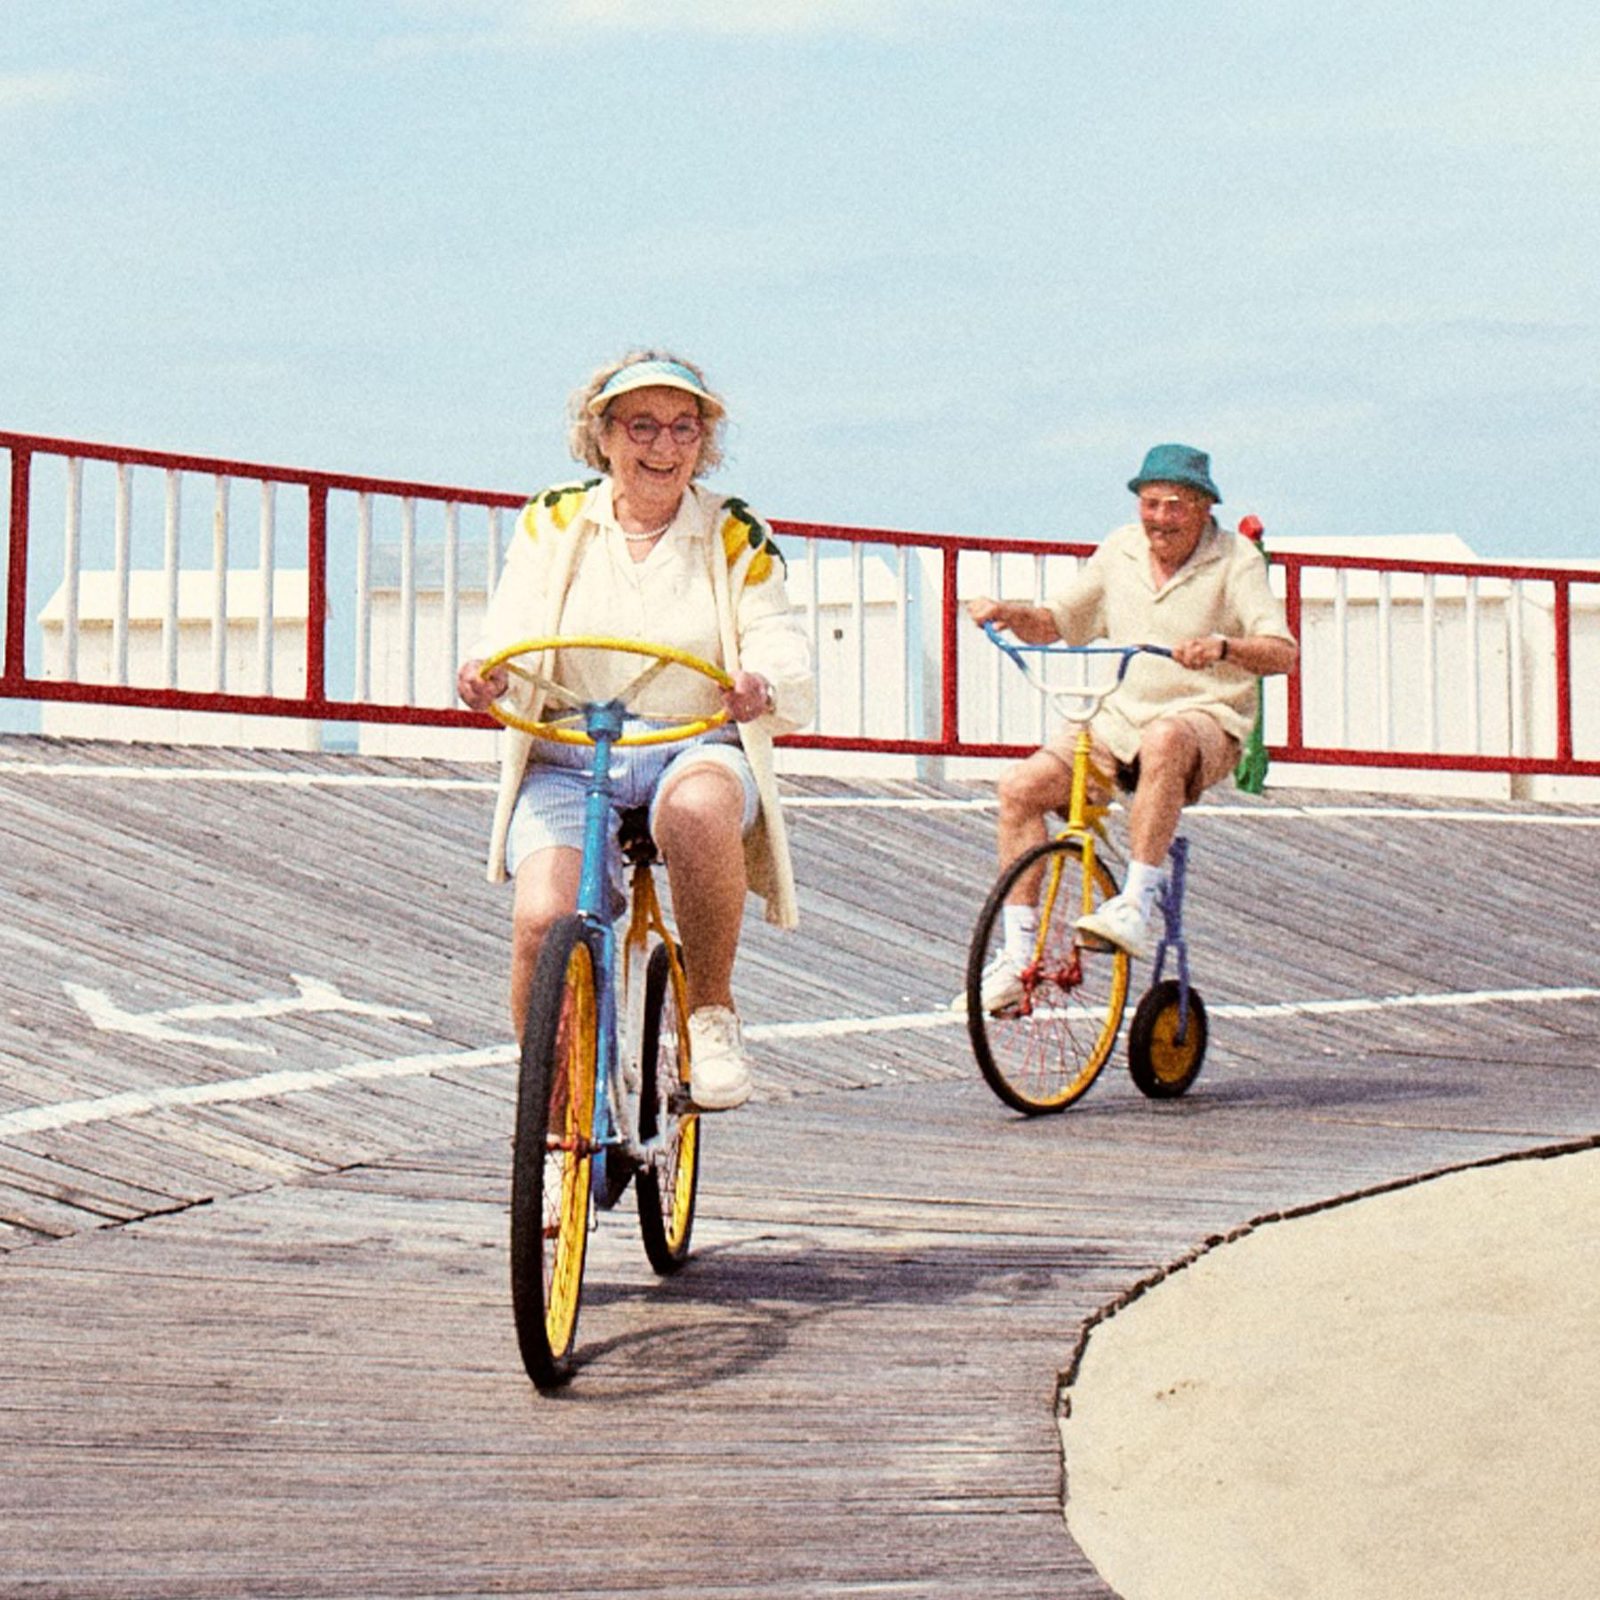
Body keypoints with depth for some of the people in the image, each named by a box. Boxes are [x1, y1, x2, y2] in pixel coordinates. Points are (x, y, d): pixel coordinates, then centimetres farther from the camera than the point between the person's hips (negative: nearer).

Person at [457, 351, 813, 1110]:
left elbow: (784, 652, -1)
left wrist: (763, 684, -27)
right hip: (565, 764, 1)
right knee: (543, 921, -27)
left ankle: (712, 1010, -16)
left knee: (695, 806, -39)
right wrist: (488, 670, -26)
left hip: (699, 755, 0)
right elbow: (514, 627, 0)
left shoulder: (734, 535, 9)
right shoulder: (553, 521, 11)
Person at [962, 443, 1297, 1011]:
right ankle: (1018, 954, -11)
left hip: (1204, 720, -5)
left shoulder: (1234, 559, -6)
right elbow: (1054, 623, 18)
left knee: (1163, 741, -41)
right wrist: (1009, 613, -4)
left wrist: (1222, 648, -36)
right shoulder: (1121, 550, 9)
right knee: (1020, 786, -15)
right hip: (1120, 715, 5)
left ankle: (1136, 904, -42)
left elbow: (1283, 652, -16)